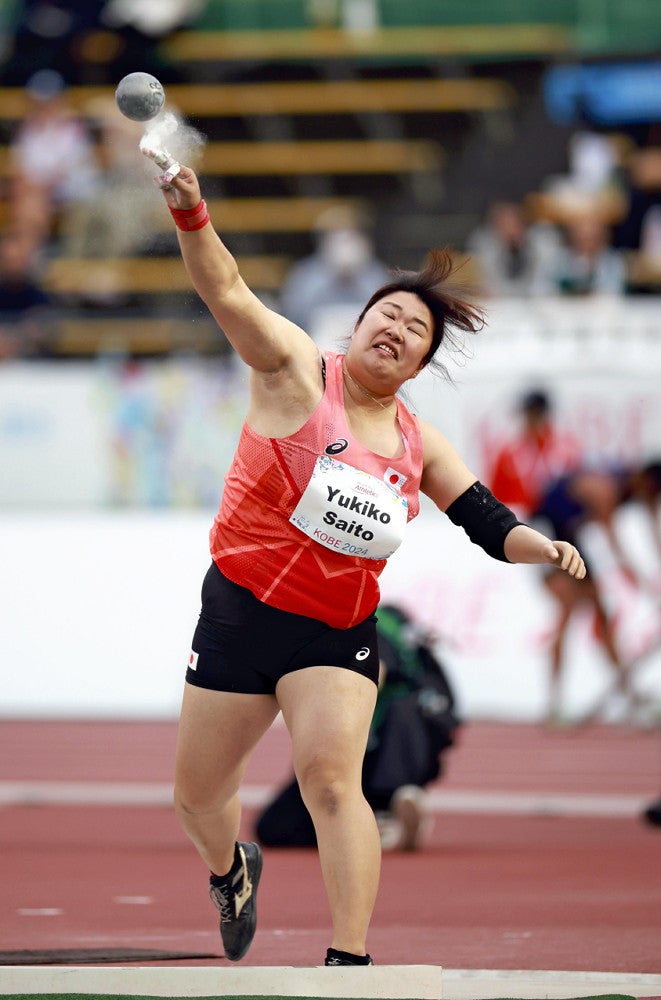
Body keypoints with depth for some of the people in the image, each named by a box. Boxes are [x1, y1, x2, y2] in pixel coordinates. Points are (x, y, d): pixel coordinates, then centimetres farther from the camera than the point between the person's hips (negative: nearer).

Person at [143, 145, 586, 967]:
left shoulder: (419, 446, 5)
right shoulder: (297, 372, -6)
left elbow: (488, 521, 8)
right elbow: (227, 292, -19)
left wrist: (545, 550, -13)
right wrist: (190, 214, -36)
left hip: (338, 634, 1)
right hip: (238, 613, -1)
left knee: (330, 777, -22)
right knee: (196, 798, 11)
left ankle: (350, 962, -23)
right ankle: (231, 869, 46)